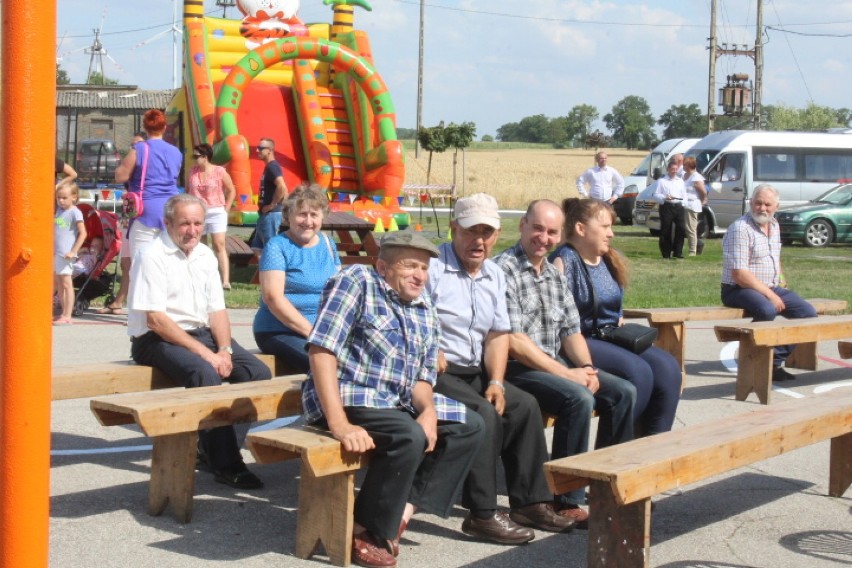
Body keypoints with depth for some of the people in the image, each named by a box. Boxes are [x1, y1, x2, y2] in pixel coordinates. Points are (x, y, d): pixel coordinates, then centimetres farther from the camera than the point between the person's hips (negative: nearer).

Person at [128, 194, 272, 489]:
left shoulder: (205, 255, 11)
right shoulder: (152, 256, -11)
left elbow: (217, 309, 10)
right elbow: (155, 319, -18)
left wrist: (224, 350, -10)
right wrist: (205, 353, -22)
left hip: (201, 333, 7)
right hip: (157, 340, -7)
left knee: (258, 371, -11)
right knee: (206, 374, -34)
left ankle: (211, 447, 0)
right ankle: (226, 465, -27)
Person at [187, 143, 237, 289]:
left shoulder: (219, 171, -5)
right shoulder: (192, 172, 6)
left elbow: (231, 190, 2)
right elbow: (187, 191, 15)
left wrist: (226, 209, -3)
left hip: (216, 213, -4)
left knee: (219, 245, -14)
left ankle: (226, 281, -19)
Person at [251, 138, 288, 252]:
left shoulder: (272, 166, -15)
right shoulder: (268, 167, 16)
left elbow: (282, 187, -30)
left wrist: (272, 205, -21)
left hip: (271, 214, -10)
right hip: (265, 214, 10)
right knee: (258, 247, 13)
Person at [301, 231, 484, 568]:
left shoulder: (424, 313, 12)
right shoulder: (357, 282, -10)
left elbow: (421, 377, 12)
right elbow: (321, 350, -20)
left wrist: (429, 410, -14)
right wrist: (338, 424, -29)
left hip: (397, 403, 9)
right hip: (348, 397, -8)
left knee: (470, 426, 2)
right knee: (410, 436, -30)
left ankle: (406, 507, -7)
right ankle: (366, 531, -14)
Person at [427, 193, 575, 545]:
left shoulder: (494, 276, 15)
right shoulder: (432, 267, -9)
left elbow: (498, 334, 12)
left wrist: (496, 381, 0)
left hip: (473, 374, 8)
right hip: (433, 374, -8)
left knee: (525, 405, -6)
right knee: (483, 413, -27)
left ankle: (530, 502, 4)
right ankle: (481, 515, -20)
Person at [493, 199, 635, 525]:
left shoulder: (554, 275, 16)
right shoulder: (504, 270, -13)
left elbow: (571, 330, 15)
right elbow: (514, 342, -20)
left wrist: (586, 369, -5)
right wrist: (565, 374, -18)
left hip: (557, 365, 9)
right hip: (517, 368, -9)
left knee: (623, 392, 0)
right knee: (579, 398, -30)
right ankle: (565, 501, -21)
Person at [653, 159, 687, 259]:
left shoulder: (680, 180, 20)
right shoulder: (662, 181, 7)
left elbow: (684, 194, 21)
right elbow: (656, 195, 0)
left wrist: (683, 203, 4)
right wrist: (664, 198, -18)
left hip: (678, 207, 4)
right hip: (666, 207, -4)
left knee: (681, 228, -7)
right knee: (666, 231, -2)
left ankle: (677, 252, -1)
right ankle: (666, 254, 4)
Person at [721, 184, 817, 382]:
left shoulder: (774, 226, 11)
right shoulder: (740, 229, -16)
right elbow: (739, 274, -22)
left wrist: (781, 281, 13)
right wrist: (769, 294, -21)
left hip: (772, 288, 9)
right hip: (739, 290, -9)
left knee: (808, 313, -6)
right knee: (767, 311, -37)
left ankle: (775, 360, -6)